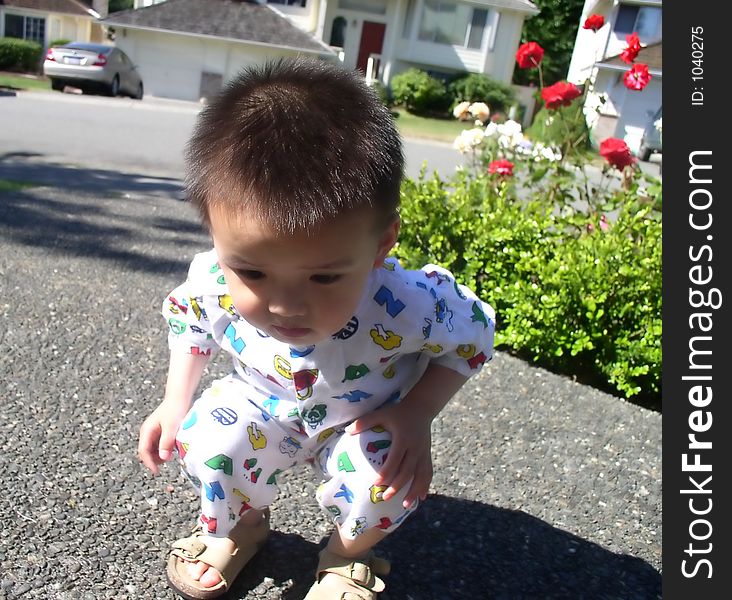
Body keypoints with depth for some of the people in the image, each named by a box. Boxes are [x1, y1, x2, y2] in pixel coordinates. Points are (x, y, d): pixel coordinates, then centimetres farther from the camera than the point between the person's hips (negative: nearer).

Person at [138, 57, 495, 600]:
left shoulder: (403, 306, -40)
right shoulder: (216, 281, -31)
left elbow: (473, 333, -17)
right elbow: (188, 317, -3)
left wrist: (417, 413, -27)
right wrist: (176, 401, -8)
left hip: (368, 417, -2)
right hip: (265, 403, 2)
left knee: (384, 482, -28)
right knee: (208, 440, -22)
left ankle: (351, 555, 10)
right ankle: (239, 526, 15)